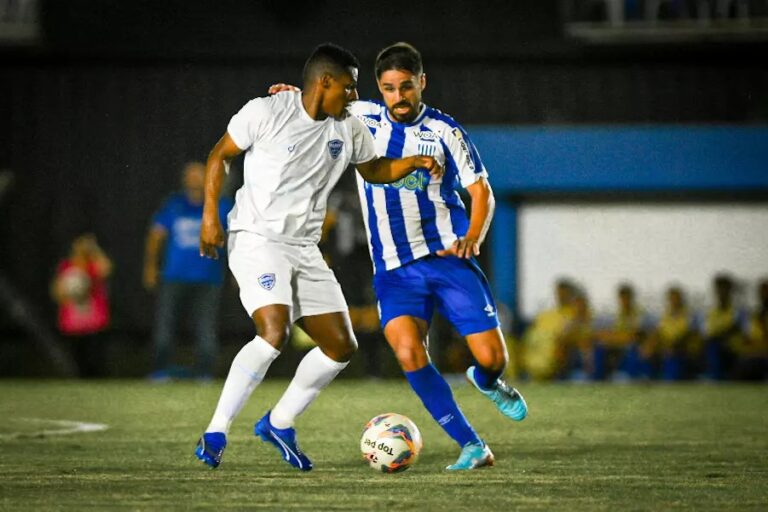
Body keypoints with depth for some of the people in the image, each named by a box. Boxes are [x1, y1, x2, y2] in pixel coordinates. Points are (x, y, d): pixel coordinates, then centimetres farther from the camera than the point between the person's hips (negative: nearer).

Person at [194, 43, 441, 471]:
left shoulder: (350, 129, 7)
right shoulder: (267, 112, -10)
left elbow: (374, 170, 23)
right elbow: (220, 155, -1)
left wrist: (415, 162, 3)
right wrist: (211, 215, -10)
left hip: (305, 250, 7)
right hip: (256, 239, -7)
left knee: (342, 346, 5)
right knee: (275, 333, -27)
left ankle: (279, 423, 22)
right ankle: (216, 434, -19)